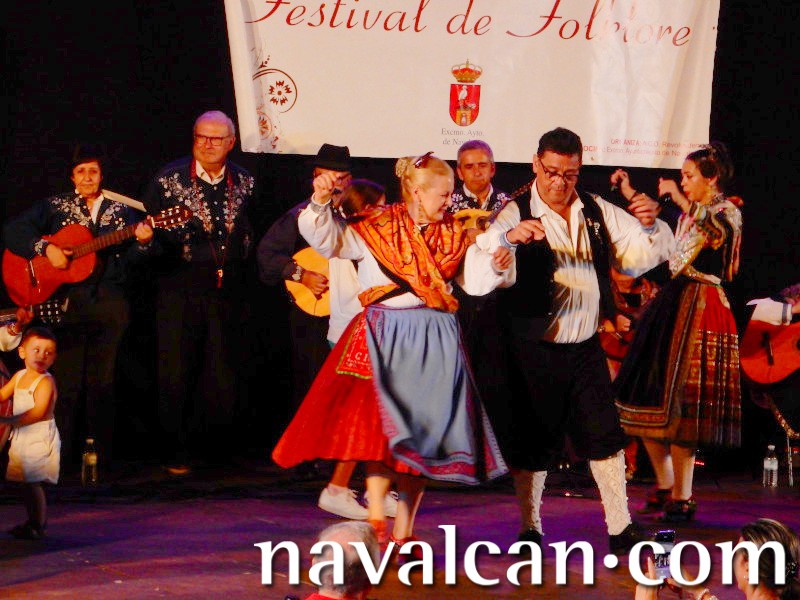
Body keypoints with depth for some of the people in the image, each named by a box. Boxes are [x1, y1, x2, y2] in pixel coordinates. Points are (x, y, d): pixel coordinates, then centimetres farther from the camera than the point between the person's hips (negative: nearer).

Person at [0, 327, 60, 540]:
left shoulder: (45, 382, -15)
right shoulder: (19, 376, 11)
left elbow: (38, 412, -26)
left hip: (40, 437, -8)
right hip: (22, 436, 8)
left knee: (32, 482, -9)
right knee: (27, 482, 14)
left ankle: (38, 526, 0)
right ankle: (33, 521, 26)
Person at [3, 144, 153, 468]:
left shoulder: (120, 211, 12)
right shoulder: (55, 207, 9)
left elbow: (130, 258, 5)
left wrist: (142, 242, -17)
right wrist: (46, 248, -12)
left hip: (109, 303, 1)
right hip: (66, 301, -1)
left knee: (102, 380, 1)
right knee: (67, 379, -3)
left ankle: (101, 456, 6)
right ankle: (64, 457, 1)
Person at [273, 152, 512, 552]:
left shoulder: (454, 236, 12)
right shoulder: (376, 230, 1)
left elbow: (476, 281, 6)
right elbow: (328, 240, -6)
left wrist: (497, 265, -13)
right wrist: (320, 203, -21)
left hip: (436, 343, 4)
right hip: (385, 337, -4)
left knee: (424, 435, 2)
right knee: (384, 426, -16)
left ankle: (404, 534, 9)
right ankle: (375, 522, -13)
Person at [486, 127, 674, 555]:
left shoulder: (598, 212, 7)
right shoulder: (517, 214, -9)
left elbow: (643, 256, 11)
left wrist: (651, 226, -10)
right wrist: (509, 237, -45)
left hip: (586, 347, 4)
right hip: (534, 349, -4)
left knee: (604, 436, 5)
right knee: (534, 440, 4)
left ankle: (620, 527, 13)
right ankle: (530, 528, 19)